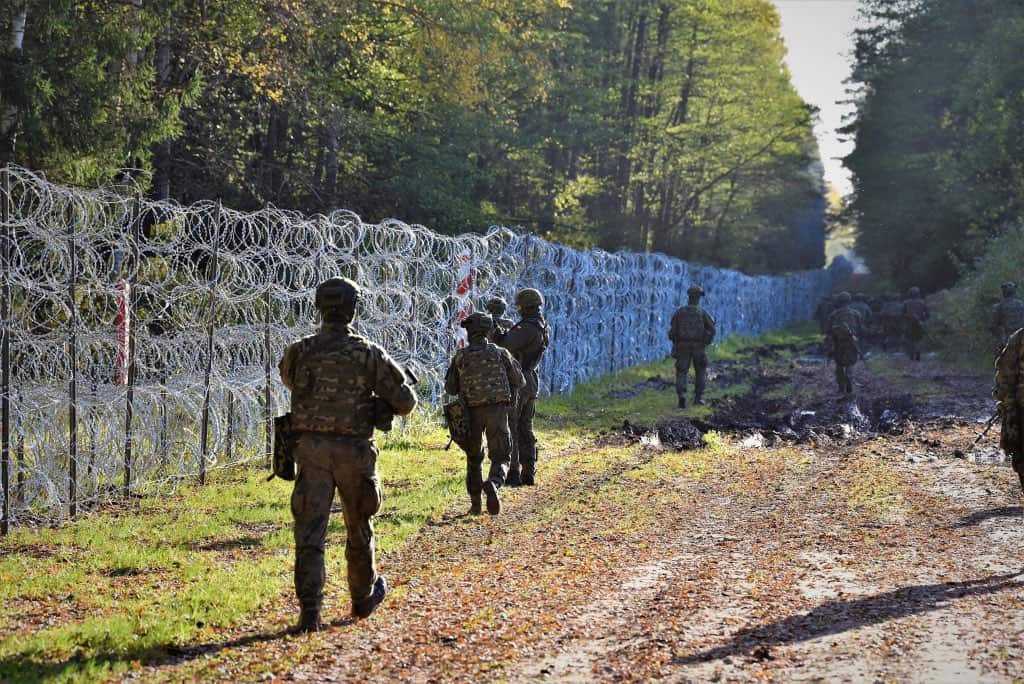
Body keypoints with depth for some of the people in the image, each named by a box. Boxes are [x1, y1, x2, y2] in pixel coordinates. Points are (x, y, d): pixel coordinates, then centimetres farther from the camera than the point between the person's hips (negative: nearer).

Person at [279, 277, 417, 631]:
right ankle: (363, 598, 35)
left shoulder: (298, 353, -1)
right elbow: (405, 400, -3)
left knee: (309, 530, 0)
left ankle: (309, 610, -11)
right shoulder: (368, 353, -7)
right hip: (353, 451, -1)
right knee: (359, 528, 18)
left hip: (310, 449, 1)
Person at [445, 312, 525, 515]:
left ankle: (475, 503, 14)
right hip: (497, 409, -1)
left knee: (473, 457, 18)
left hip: (472, 411, 1)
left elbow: (450, 388, 5)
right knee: (500, 458, 3)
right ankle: (493, 485, -29)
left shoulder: (461, 356, 1)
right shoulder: (499, 353, 1)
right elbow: (519, 381, 6)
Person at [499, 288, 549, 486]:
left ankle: (513, 473, -6)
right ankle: (528, 473, 13)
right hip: (532, 381, 9)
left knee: (508, 429, -4)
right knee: (525, 429, 13)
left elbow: (506, 344, -29)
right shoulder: (543, 328, 11)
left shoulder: (528, 327, -19)